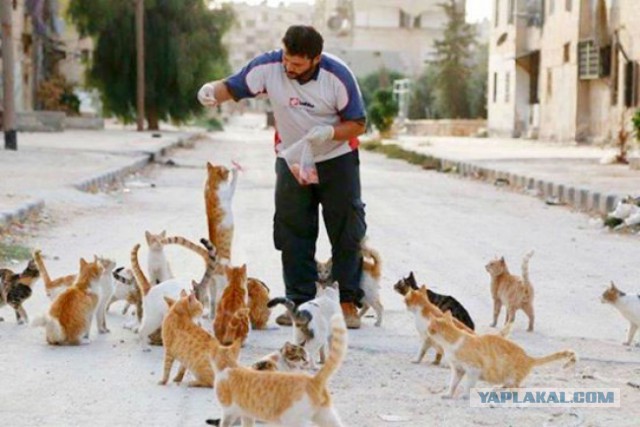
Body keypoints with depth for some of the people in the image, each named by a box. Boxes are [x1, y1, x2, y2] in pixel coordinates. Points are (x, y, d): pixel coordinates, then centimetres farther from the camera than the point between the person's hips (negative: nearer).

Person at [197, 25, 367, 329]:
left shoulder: (338, 76, -21)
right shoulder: (269, 67, -17)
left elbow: (357, 123, -14)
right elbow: (233, 88, -14)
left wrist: (328, 132, -31)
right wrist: (212, 92, -36)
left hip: (337, 159, -2)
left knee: (347, 233, 0)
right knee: (293, 234, 3)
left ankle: (348, 302, 8)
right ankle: (300, 301, 11)